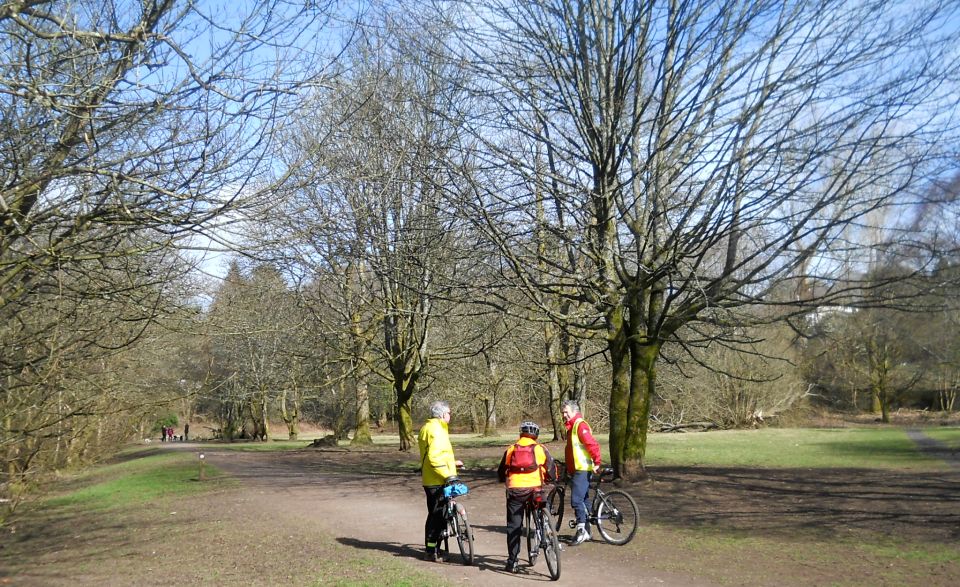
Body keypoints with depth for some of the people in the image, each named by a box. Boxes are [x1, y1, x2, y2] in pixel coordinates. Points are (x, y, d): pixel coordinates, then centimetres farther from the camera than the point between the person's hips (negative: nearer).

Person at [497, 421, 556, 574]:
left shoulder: (510, 449, 15)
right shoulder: (540, 449, 10)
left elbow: (501, 473, 20)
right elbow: (551, 470, 11)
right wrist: (552, 478, 33)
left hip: (514, 490, 1)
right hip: (535, 489, -1)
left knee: (513, 526, 8)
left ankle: (513, 561, 7)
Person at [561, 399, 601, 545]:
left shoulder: (580, 425, -14)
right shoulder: (571, 426, 18)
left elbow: (593, 444, -22)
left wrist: (596, 463, -22)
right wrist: (568, 466, 28)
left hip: (582, 469, -10)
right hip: (575, 469, 10)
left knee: (576, 500, -12)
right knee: (582, 500, 13)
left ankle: (581, 531, -7)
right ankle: (586, 531, 20)